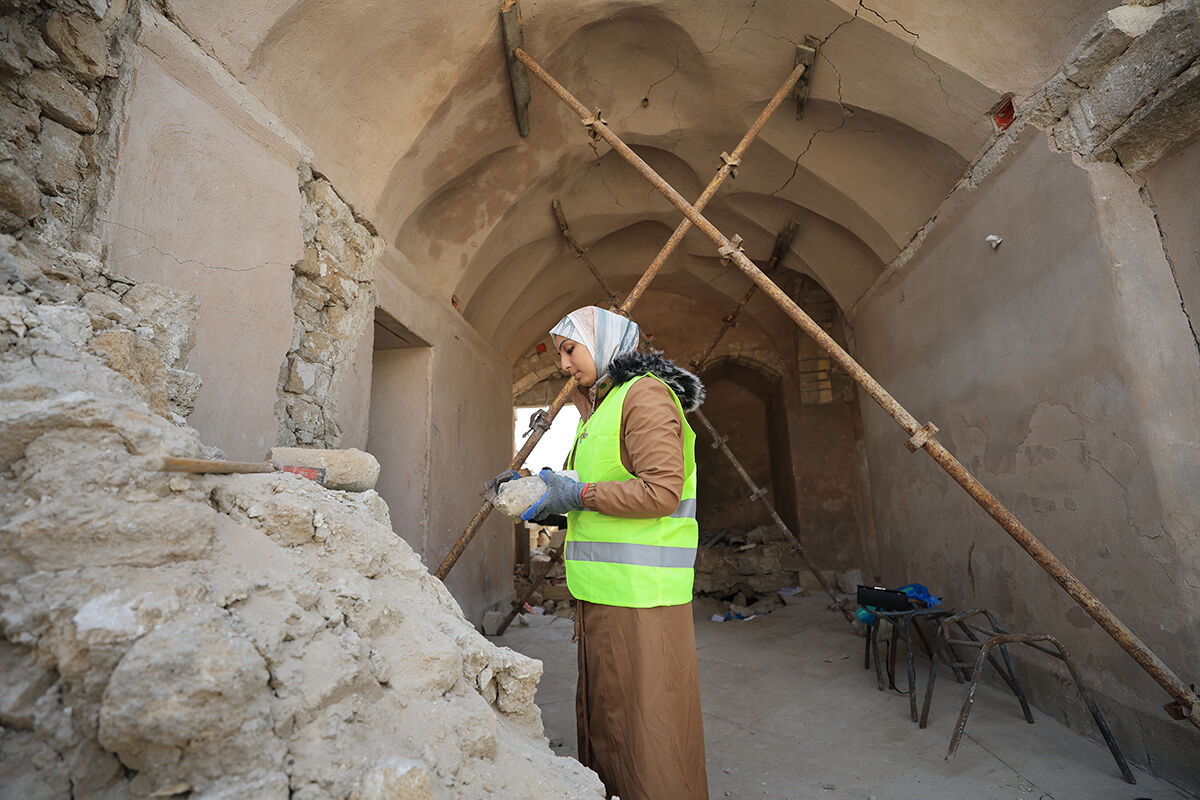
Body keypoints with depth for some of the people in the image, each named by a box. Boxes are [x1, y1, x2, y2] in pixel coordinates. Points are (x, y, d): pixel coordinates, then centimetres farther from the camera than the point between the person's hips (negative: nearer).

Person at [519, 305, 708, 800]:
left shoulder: (645, 394, -11)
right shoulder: (598, 408, 20)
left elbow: (662, 491, -20)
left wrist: (581, 494, -17)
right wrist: (544, 497, 12)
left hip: (640, 597, -10)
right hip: (602, 592, 10)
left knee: (644, 726, 3)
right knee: (600, 716, 19)